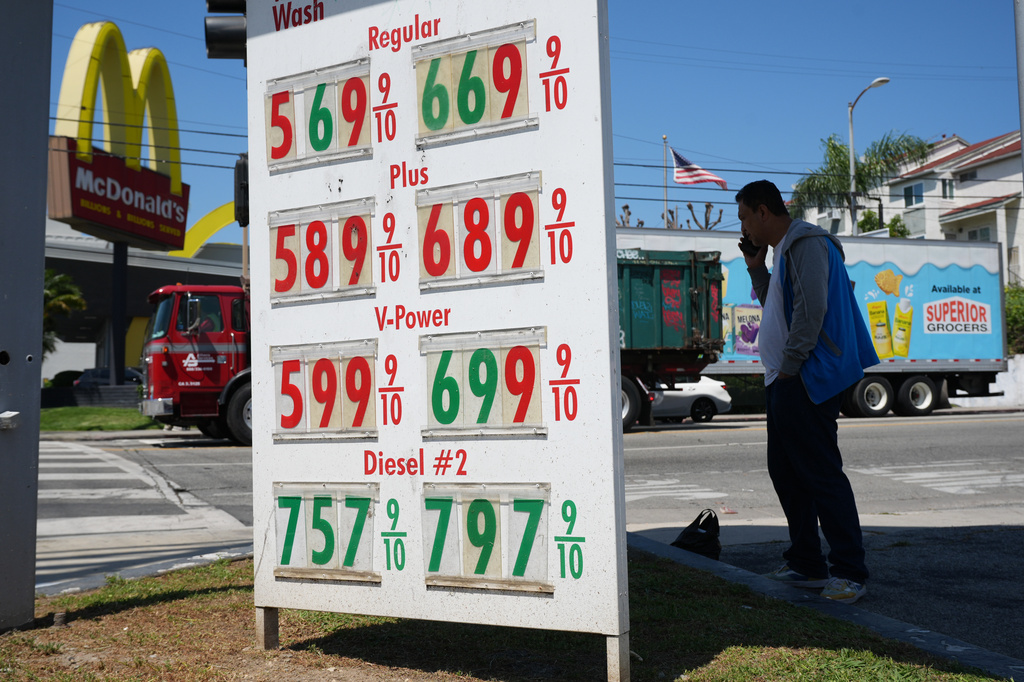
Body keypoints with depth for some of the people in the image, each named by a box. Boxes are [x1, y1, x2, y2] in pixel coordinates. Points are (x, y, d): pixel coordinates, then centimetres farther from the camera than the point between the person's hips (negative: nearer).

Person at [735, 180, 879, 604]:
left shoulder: (805, 243, -10)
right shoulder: (783, 250, 21)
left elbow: (812, 308, -20)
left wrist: (789, 366, -19)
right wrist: (756, 268, 17)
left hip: (805, 380, -11)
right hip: (784, 382, 11)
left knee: (821, 473, -10)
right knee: (785, 472, 13)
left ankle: (849, 573, -6)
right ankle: (806, 565, 21)